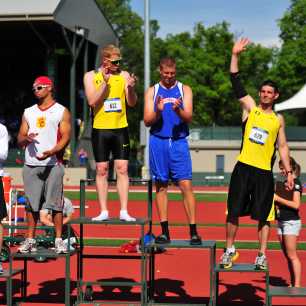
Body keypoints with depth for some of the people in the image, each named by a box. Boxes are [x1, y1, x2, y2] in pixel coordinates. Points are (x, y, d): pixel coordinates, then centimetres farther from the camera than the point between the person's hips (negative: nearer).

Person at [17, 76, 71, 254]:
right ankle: (30, 240, 11)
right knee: (31, 204, 5)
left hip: (53, 164, -4)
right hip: (31, 164, 4)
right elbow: (20, 139, 16)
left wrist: (50, 152, -20)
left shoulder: (62, 112, 4)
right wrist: (26, 138, -9)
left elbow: (66, 137, -5)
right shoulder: (28, 112, 17)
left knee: (55, 203, -4)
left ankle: (59, 240, 1)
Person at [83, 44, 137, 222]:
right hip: (100, 129, -1)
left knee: (122, 169, -2)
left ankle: (124, 212, 2)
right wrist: (105, 82, -17)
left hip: (120, 128, 1)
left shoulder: (124, 75, 4)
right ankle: (104, 212, 10)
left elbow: (132, 103, 2)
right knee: (102, 170, 4)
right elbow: (92, 101, -10)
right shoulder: (91, 76, 1)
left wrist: (131, 88, -17)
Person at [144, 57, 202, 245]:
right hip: (158, 142, 1)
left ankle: (193, 231, -6)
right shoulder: (152, 91, 10)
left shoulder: (184, 90, 9)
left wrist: (178, 110, -23)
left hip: (179, 142, -1)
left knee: (186, 185, -7)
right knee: (161, 186, 3)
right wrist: (157, 112, -17)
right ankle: (165, 232, 8)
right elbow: (147, 121, 3)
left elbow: (189, 117, -2)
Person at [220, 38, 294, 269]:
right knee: (233, 211, 2)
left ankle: (262, 255, 11)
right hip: (243, 168, -1)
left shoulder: (278, 119, 10)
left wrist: (288, 172, 7)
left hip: (265, 172, 1)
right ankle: (230, 250, 17)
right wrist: (235, 56, -11)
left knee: (264, 216, 2)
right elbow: (236, 83, -3)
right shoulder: (250, 107, 6)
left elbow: (283, 146, 15)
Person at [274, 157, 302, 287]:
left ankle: (297, 285, -4)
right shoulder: (284, 183, 13)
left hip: (291, 222, -9)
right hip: (281, 221, 9)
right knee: (287, 256, 11)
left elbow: (296, 205, -21)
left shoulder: (296, 183, -12)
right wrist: (274, 200, 5)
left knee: (292, 255, -7)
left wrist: (278, 198, -19)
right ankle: (292, 284, 17)